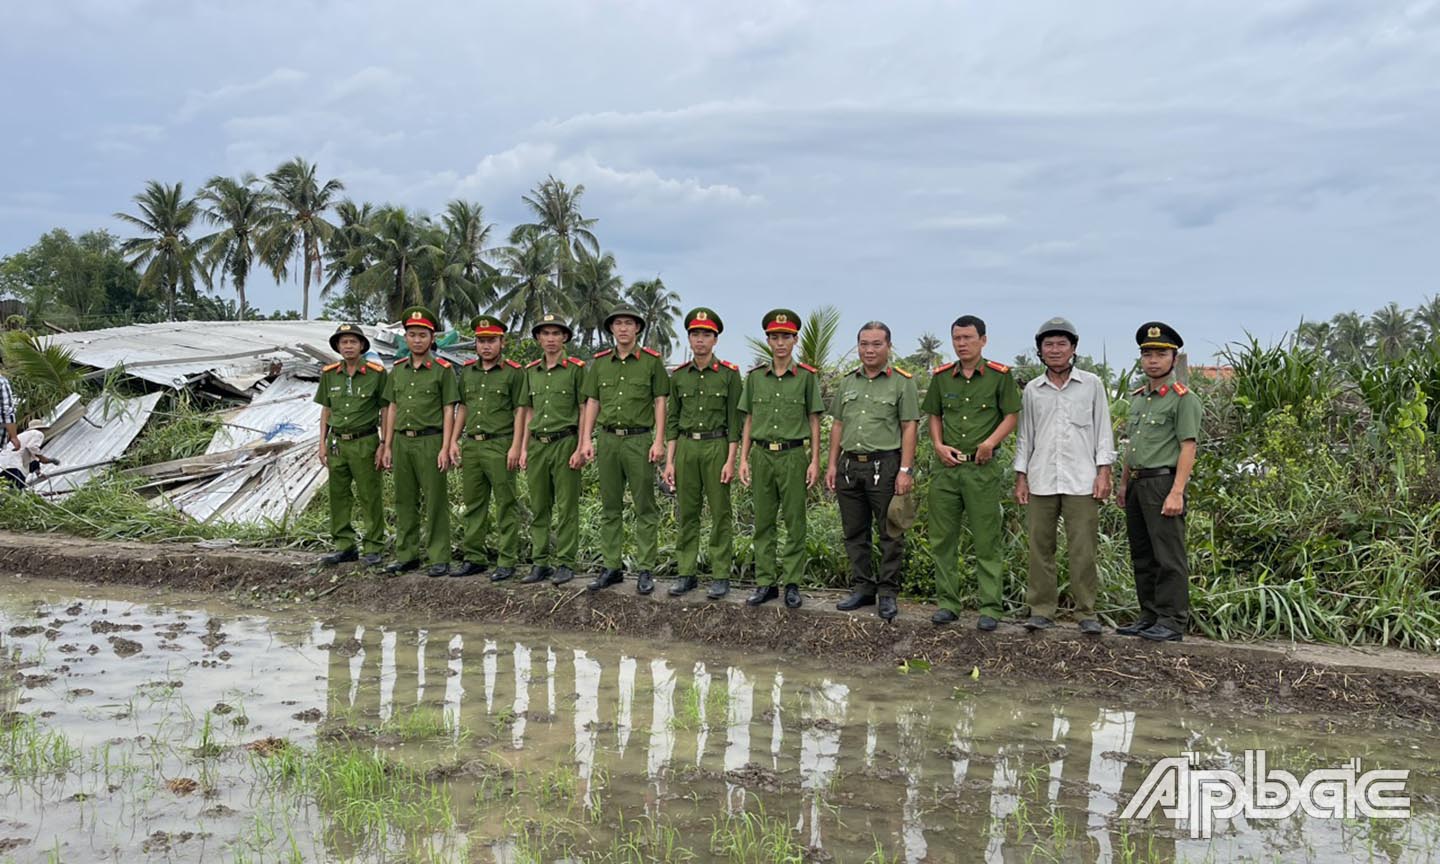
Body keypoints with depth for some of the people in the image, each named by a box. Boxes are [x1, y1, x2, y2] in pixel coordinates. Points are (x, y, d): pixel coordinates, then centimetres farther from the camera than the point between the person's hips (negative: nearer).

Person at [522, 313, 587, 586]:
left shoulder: (576, 369, -2)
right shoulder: (531, 371, 13)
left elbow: (585, 411, -4)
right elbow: (529, 412, 17)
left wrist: (581, 448, -11)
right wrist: (524, 448, 11)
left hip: (565, 443, -5)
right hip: (537, 444, 5)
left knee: (566, 508, -1)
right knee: (539, 508, 7)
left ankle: (565, 563, 5)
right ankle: (540, 562, 14)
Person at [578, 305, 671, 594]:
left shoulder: (652, 361, 0)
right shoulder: (600, 362, 10)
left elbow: (660, 402, -1)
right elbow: (592, 403, 11)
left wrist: (659, 441, -9)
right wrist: (586, 440, 4)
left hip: (639, 440, -4)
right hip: (608, 440, 4)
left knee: (645, 508, 0)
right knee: (610, 508, 8)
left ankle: (645, 570, 6)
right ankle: (612, 567, 16)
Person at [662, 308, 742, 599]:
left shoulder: (729, 374, -2)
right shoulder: (678, 375, 8)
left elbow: (734, 419, -4)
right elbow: (673, 420, 10)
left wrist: (730, 460, -10)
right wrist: (669, 461, 5)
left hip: (717, 446, -3)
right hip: (686, 447, 3)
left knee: (720, 514, 1)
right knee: (686, 513, 7)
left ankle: (721, 576, 8)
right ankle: (686, 573, 16)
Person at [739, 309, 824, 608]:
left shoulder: (807, 376, 1)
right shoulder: (755, 376, 9)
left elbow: (814, 421, 3)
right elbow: (749, 421, 12)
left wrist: (814, 461, -3)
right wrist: (744, 458, 5)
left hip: (793, 455, -2)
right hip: (762, 455, 3)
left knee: (794, 522, 2)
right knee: (763, 522, 6)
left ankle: (792, 583, 10)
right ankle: (765, 582, 14)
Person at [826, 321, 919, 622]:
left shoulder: (902, 382, -2)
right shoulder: (847, 383, 13)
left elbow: (909, 428, -5)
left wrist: (905, 470, -12)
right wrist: (832, 464, 9)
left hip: (885, 465, -5)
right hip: (850, 465, 5)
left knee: (890, 534, 0)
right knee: (855, 532, 10)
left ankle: (888, 593, 9)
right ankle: (862, 588, 21)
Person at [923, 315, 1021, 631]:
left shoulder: (999, 375, -1)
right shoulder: (941, 376, 9)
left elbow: (1011, 416, 0)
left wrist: (991, 442, -15)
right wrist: (939, 445, 0)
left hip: (982, 467, -4)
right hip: (947, 466, 4)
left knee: (987, 542, 0)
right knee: (942, 539, 7)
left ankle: (990, 607, 7)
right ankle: (947, 602, 17)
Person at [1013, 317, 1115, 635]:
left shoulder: (1092, 384, 6)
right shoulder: (1032, 390, 11)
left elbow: (1103, 430, 6)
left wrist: (1104, 472, -2)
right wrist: (1020, 477, 8)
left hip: (1082, 481, -2)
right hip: (1041, 481, 2)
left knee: (1083, 550, -3)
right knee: (1040, 547, 4)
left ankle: (1086, 612, 7)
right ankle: (1041, 610, 12)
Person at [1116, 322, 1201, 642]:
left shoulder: (1183, 398, -7)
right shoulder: (1138, 397, 16)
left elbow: (1188, 448, -13)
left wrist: (1176, 493, -20)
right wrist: (1124, 484, 19)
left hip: (1163, 482, -8)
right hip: (1138, 484, 8)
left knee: (1168, 557, -5)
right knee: (1142, 556, 12)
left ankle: (1172, 622, 1)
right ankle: (1149, 617, 21)